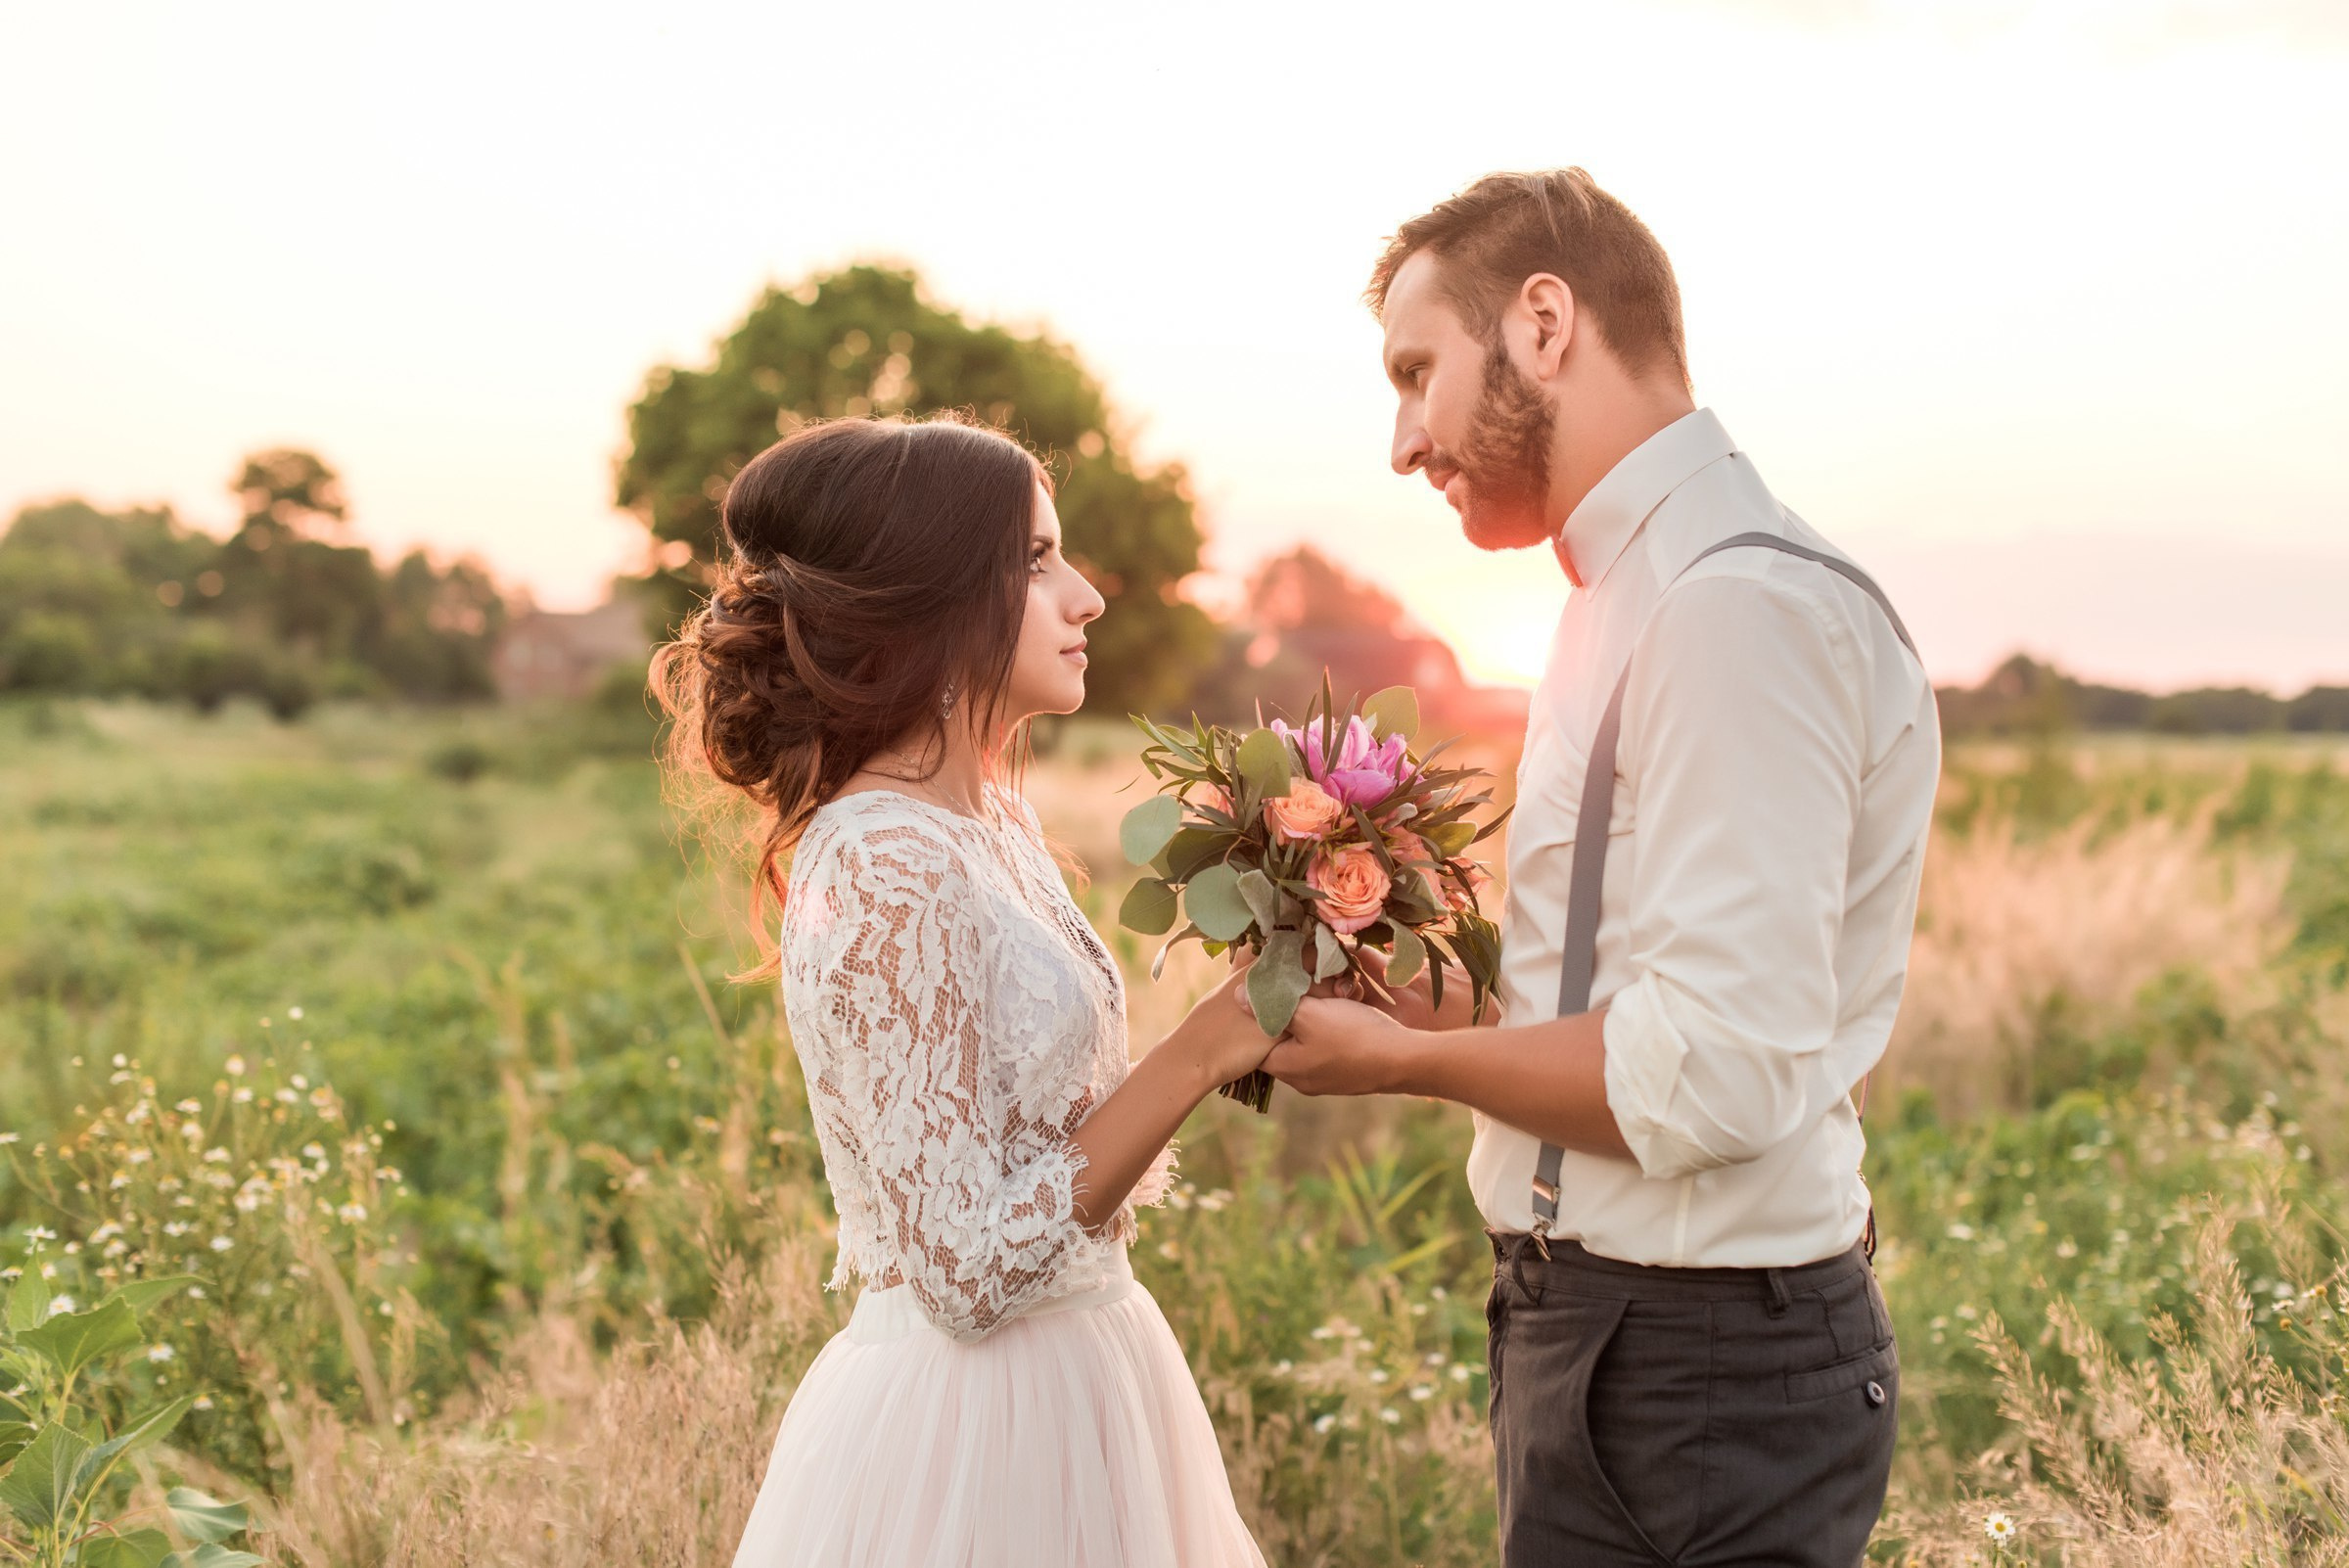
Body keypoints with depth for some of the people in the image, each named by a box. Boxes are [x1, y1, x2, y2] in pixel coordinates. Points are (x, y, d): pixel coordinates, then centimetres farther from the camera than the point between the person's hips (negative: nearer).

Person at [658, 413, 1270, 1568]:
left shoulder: (989, 820, 5)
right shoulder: (889, 874, -23)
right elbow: (974, 1268, -24)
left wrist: (1259, 1009, 0)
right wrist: (1206, 1049, -22)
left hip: (1058, 1386, 9)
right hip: (976, 1429, -9)